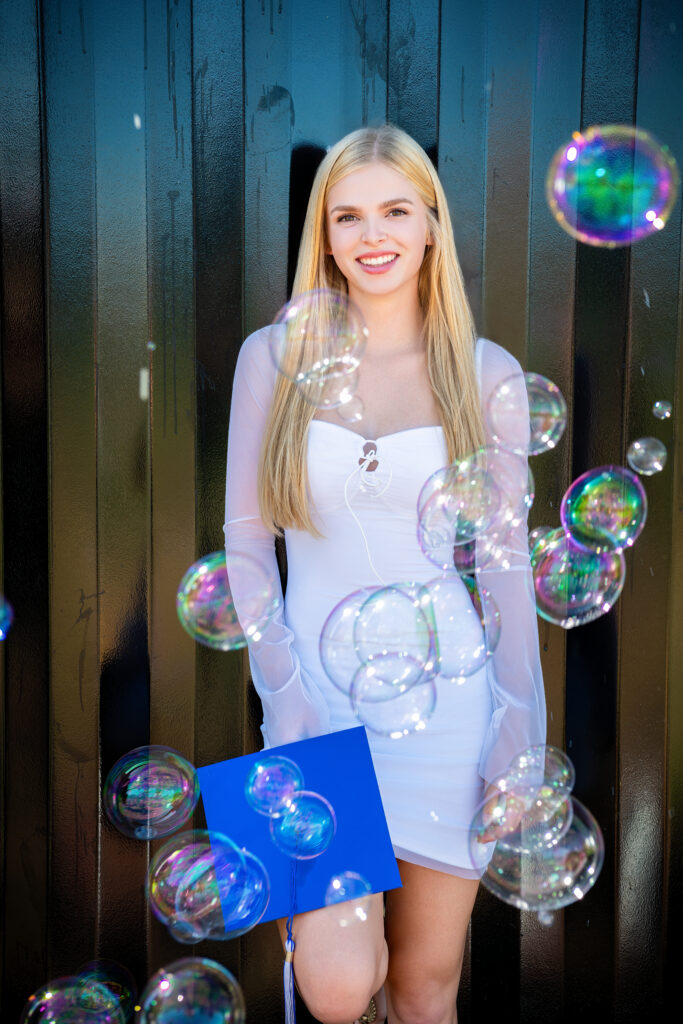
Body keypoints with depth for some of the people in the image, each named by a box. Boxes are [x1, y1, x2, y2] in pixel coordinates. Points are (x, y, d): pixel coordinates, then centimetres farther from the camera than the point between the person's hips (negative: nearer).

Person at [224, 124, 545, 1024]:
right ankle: (310, 908, 23)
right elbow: (245, 536, 2)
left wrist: (519, 730, 0)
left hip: (447, 705, 1)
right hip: (319, 696, 0)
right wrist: (285, 688, -8)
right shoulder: (273, 357, 2)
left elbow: (506, 560, 3)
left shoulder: (487, 373, 1)